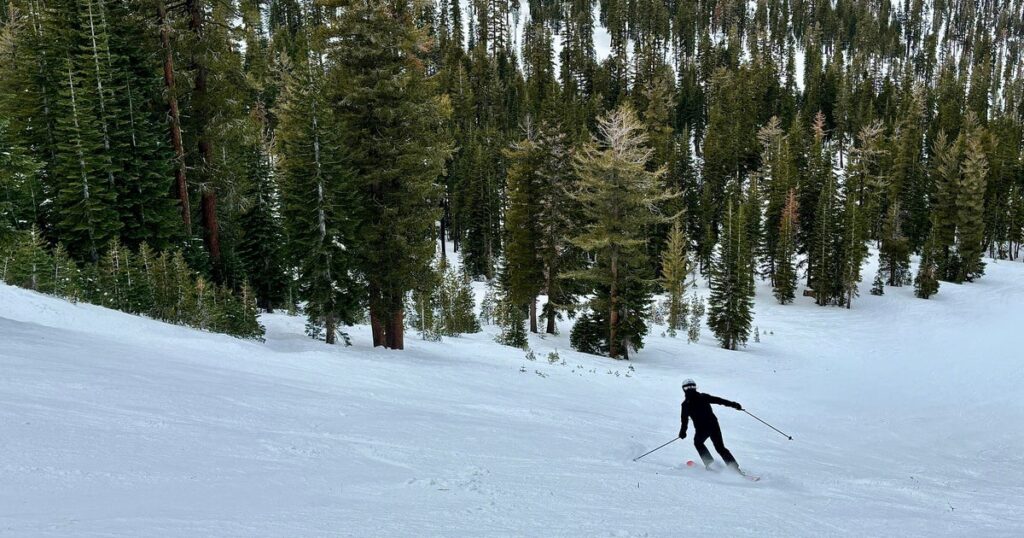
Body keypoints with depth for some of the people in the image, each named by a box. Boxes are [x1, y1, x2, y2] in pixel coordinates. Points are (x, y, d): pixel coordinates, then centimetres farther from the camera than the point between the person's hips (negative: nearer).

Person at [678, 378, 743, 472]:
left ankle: (710, 464, 15)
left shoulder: (686, 404, -1)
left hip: (701, 429, -3)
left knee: (698, 443, 28)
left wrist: (683, 432, 10)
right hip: (714, 425, 3)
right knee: (720, 447, 14)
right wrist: (733, 404, 5)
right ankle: (735, 467, 1)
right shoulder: (703, 397, 7)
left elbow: (684, 420, -2)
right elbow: (719, 400, 2)